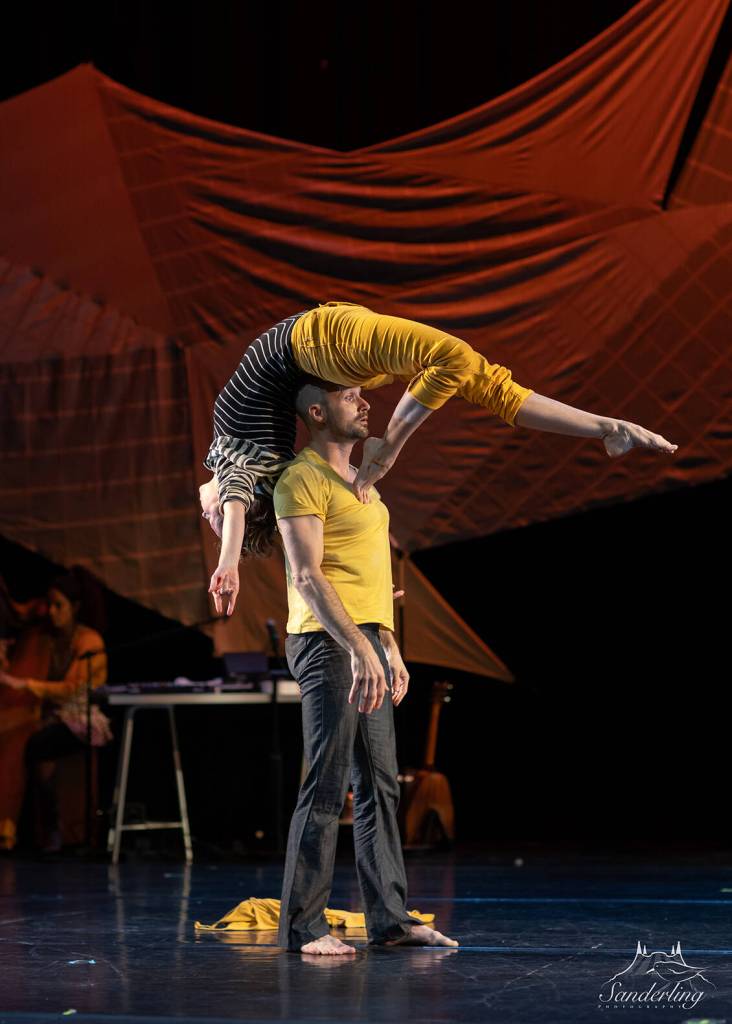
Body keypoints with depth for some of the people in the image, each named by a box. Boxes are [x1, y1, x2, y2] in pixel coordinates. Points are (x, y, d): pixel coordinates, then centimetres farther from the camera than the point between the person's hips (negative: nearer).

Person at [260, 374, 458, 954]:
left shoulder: (358, 482, 20)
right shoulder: (302, 480, -9)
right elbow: (307, 577, -19)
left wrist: (389, 646, 21)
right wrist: (358, 648, -26)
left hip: (367, 644, 9)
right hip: (328, 644, -9)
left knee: (380, 784, 8)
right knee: (328, 786, -10)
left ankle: (390, 918, 11)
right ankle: (302, 927, -6)